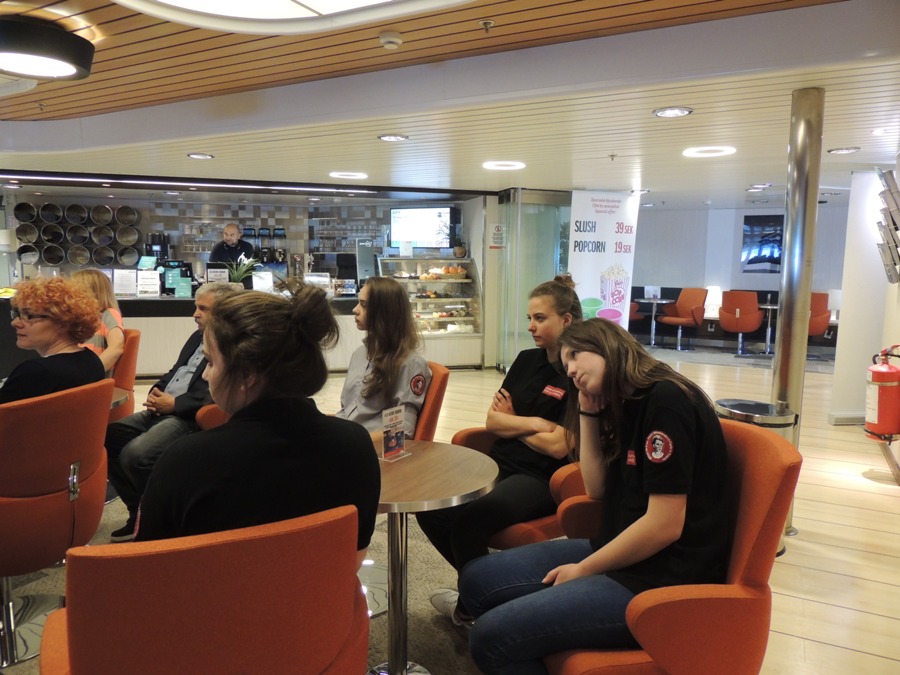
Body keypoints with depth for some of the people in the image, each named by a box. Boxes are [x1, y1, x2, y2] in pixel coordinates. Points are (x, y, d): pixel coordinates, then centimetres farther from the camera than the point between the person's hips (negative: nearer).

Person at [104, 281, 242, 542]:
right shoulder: (198, 337, 20)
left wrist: (175, 403, -18)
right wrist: (155, 393, 3)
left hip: (190, 417, -10)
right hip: (163, 410, 10)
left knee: (135, 454, -28)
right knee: (106, 437, -2)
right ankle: (140, 512, 9)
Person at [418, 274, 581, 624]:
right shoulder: (526, 360, 11)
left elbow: (558, 446, -16)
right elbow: (492, 420, 7)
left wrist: (512, 424, -3)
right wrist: (533, 423, -9)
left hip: (542, 479, -7)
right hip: (500, 464, 7)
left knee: (468, 520, -29)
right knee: (430, 508, -13)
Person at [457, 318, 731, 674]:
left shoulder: (666, 400, -18)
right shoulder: (625, 405, 11)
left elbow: (665, 525, -21)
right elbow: (597, 490, 10)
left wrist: (583, 570, -10)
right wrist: (589, 412, 2)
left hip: (663, 579, -9)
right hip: (621, 553, 9)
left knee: (491, 635, -18)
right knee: (478, 581, 4)